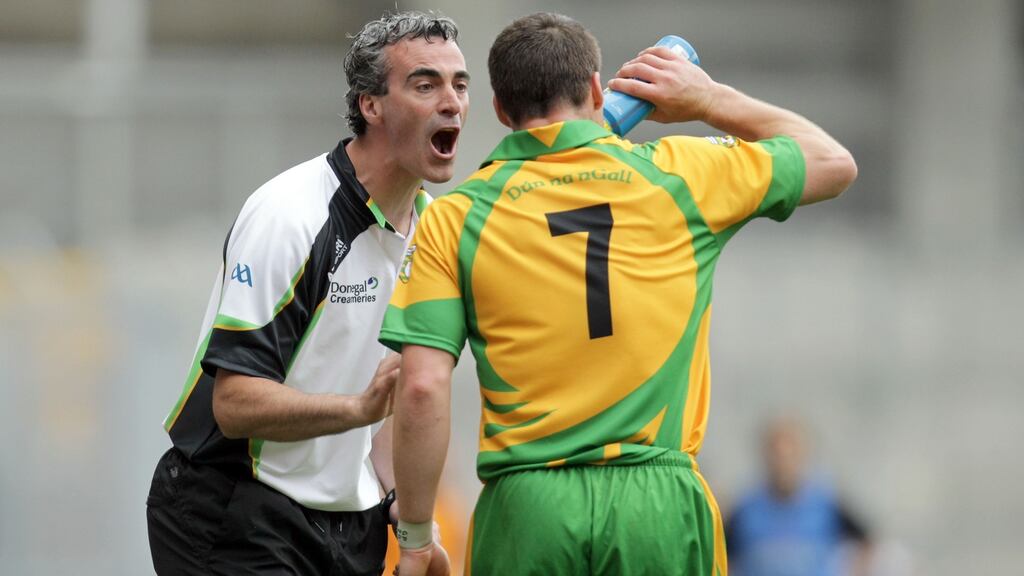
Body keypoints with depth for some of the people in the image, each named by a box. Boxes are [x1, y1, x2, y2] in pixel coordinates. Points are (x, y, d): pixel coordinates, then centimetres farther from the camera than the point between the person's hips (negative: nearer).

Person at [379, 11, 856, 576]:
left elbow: (422, 388, -5)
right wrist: (710, 99, 27)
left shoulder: (452, 219, 3)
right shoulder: (674, 175, 6)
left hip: (526, 509, 0)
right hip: (658, 505, 0)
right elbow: (834, 162, 21)